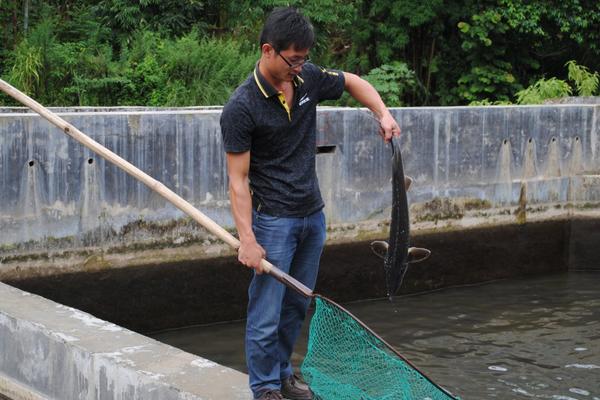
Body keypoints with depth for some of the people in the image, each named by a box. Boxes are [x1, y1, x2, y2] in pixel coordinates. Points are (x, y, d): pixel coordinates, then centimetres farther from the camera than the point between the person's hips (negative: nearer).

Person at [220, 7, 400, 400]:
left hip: (313, 215, 6)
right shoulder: (241, 108, -18)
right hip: (273, 220, -6)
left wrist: (383, 113, 1)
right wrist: (247, 239, -22)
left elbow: (353, 81, 18)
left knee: (297, 305, 16)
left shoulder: (308, 78, -1)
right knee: (267, 313, -2)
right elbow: (238, 179, -17)